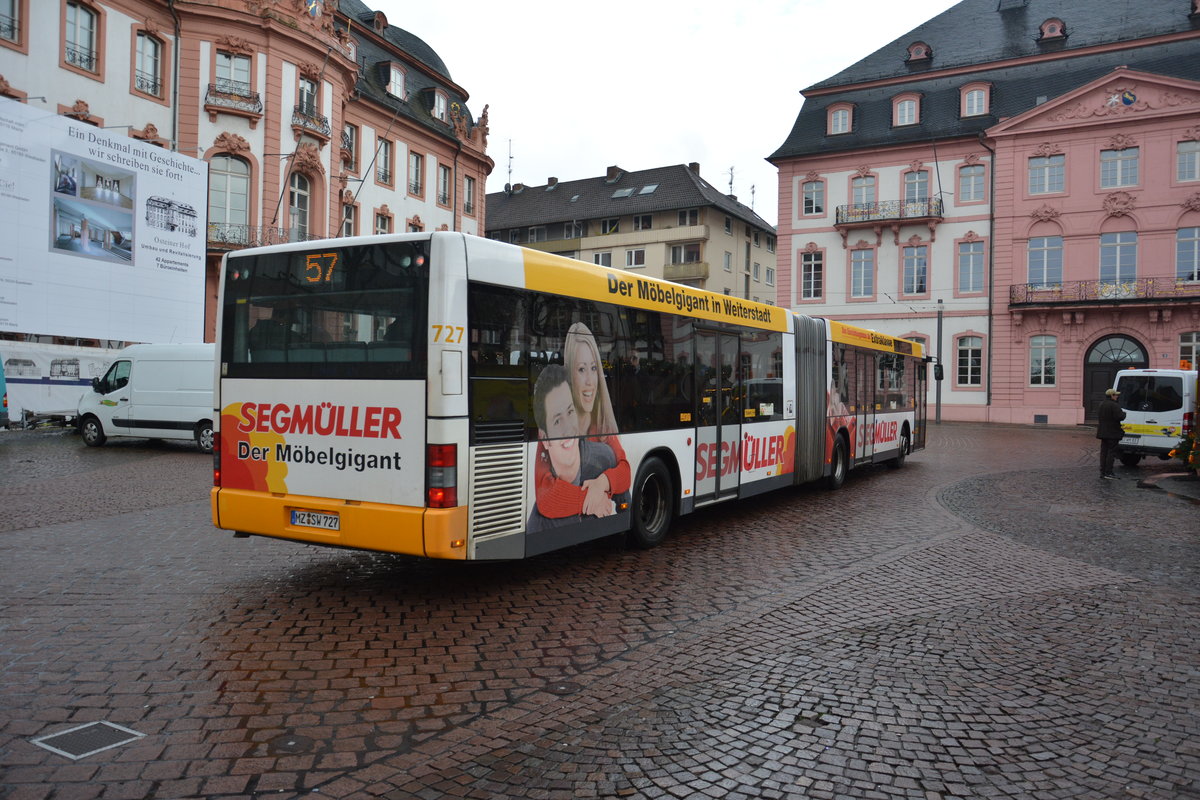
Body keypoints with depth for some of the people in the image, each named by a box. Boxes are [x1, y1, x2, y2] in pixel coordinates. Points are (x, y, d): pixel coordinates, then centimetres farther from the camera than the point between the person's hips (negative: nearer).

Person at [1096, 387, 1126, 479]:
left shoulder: (1101, 404, 11)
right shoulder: (1114, 405, -16)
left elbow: (1098, 417, 18)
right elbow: (1120, 417, -21)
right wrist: (1124, 413, -2)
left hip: (1103, 432, 8)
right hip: (1112, 433, -8)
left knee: (1103, 452, 10)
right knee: (1111, 452, -4)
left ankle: (1102, 472, 11)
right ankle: (1108, 472, -6)